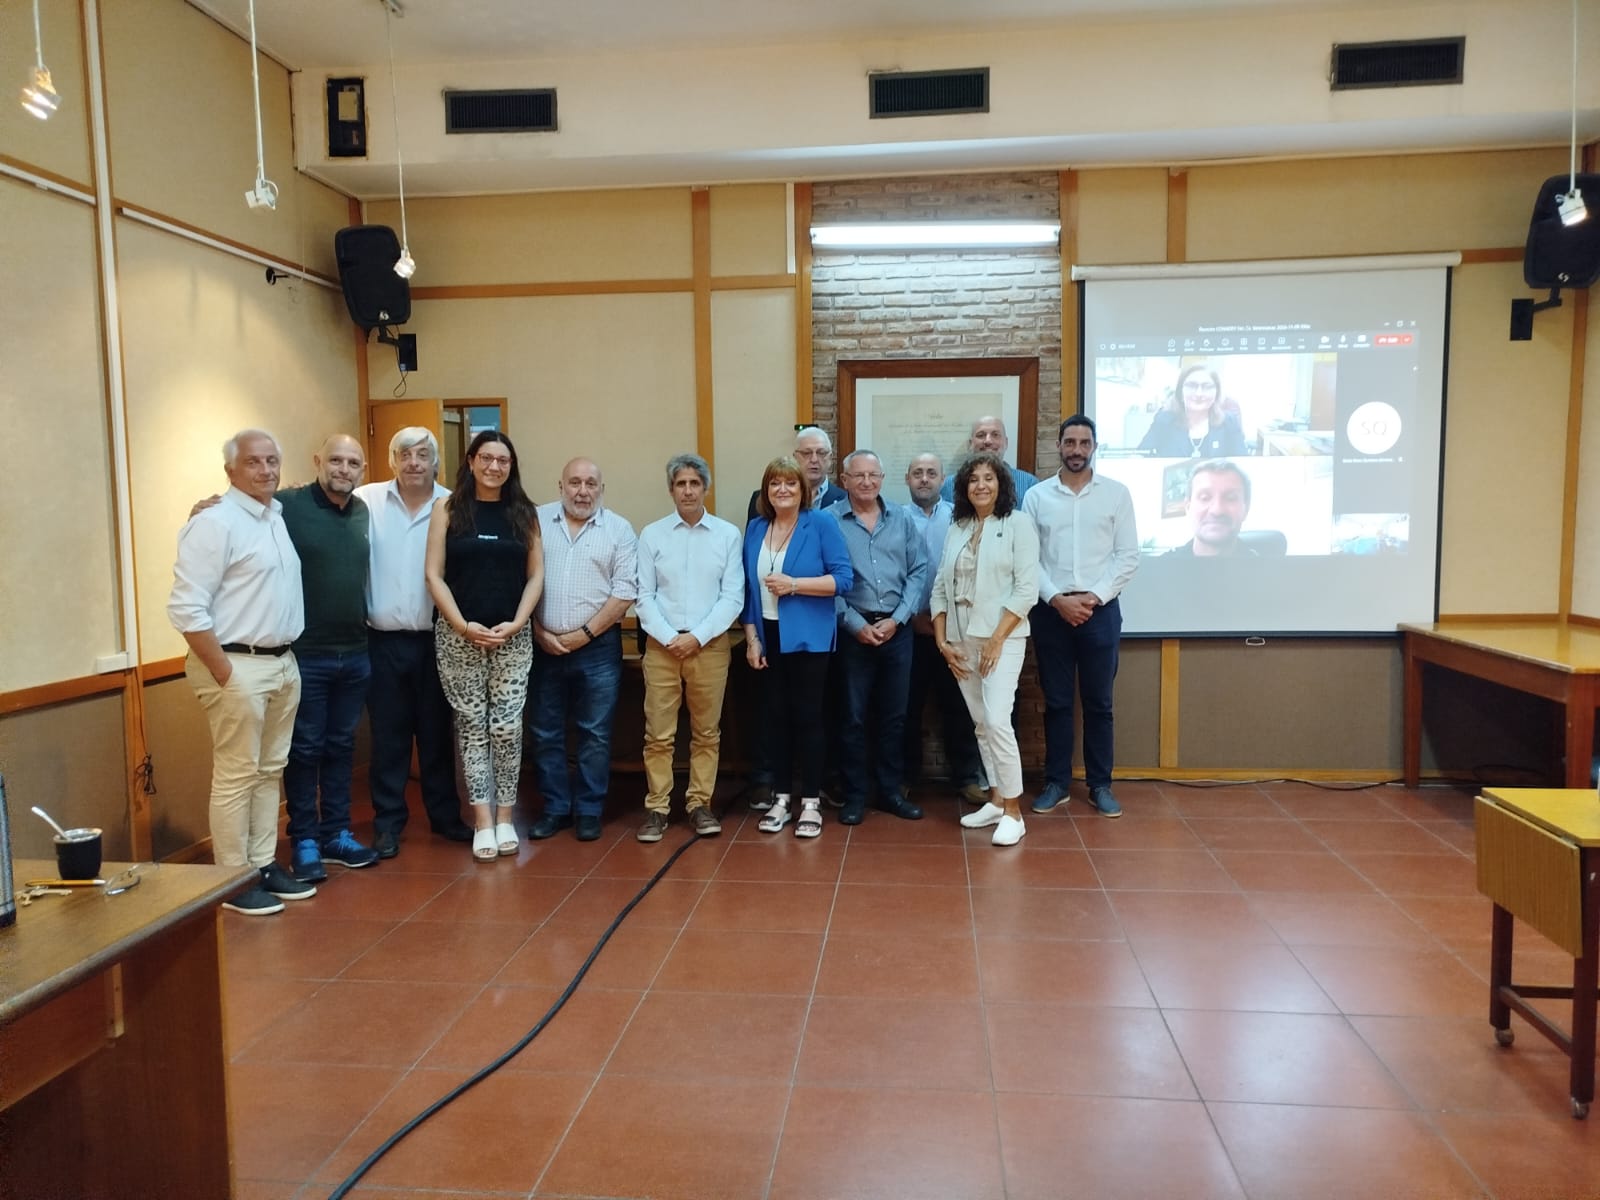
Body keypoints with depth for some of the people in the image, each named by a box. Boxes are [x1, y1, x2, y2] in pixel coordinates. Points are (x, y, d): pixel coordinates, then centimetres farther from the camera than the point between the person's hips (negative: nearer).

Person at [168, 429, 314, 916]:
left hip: (283, 662, 8)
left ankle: (263, 865, 25)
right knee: (236, 776, 0)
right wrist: (224, 673, -18)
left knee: (270, 770, 14)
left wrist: (285, 657, 11)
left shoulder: (277, 517, 12)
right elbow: (186, 608, -19)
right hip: (238, 665, -8)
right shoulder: (215, 523, -13)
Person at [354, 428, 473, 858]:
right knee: (388, 735, 9)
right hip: (384, 640, 0)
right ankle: (388, 822, 22)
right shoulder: (368, 500, -1)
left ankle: (445, 815, 26)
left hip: (436, 639, 0)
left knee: (437, 731, 13)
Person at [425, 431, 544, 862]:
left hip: (512, 636, 1)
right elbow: (434, 574, -2)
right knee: (472, 725, 3)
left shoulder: (524, 512, 7)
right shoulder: (447, 509, 3)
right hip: (458, 636, -1)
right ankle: (482, 820, 10)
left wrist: (515, 623, -8)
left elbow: (536, 575, 5)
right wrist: (463, 625, -11)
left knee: (506, 727, -1)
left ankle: (504, 817, 12)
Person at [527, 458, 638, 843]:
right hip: (544, 646, 1)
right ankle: (554, 808, 21)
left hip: (598, 647, -1)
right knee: (546, 732, 9)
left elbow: (625, 591, -5)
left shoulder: (618, 530, 1)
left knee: (595, 734, 5)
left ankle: (589, 811, 17)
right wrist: (538, 632, -5)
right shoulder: (536, 522, 4)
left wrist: (585, 633, -9)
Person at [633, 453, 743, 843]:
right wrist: (669, 638, -10)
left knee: (707, 732, 7)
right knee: (658, 733, 2)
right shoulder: (651, 534, 4)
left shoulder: (727, 534, 3)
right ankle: (657, 807, 11)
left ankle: (700, 804, 18)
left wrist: (697, 637, -10)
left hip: (710, 645, 0)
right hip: (661, 645, 0)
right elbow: (644, 596, 2)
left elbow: (733, 597, -1)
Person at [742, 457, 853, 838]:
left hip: (808, 637, -4)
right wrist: (751, 638, 3)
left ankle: (811, 802, 13)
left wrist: (794, 584, -18)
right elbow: (747, 588, 9)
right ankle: (780, 799, 21)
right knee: (775, 716, 9)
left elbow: (843, 578, -11)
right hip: (768, 637, 4)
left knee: (807, 715, 2)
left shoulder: (822, 523, -5)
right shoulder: (755, 528, 8)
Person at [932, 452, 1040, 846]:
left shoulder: (1018, 523, -3)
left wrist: (997, 639, -14)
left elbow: (1027, 589, -9)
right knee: (980, 724, 9)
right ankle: (996, 800, 19)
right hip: (961, 640, 5)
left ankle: (1013, 812, -5)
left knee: (997, 720, -15)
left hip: (1002, 637, -5)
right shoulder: (956, 529, 12)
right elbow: (939, 588, 11)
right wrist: (942, 641, 2)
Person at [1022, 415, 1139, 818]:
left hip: (1100, 609, 0)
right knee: (1056, 702, 8)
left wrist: (1094, 596, -10)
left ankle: (1100, 785, 17)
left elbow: (1128, 555, 0)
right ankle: (1056, 782, 18)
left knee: (1098, 702, 6)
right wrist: (1057, 599, -10)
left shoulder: (1116, 493, 2)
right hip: (1050, 610, 1)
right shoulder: (1037, 495, 3)